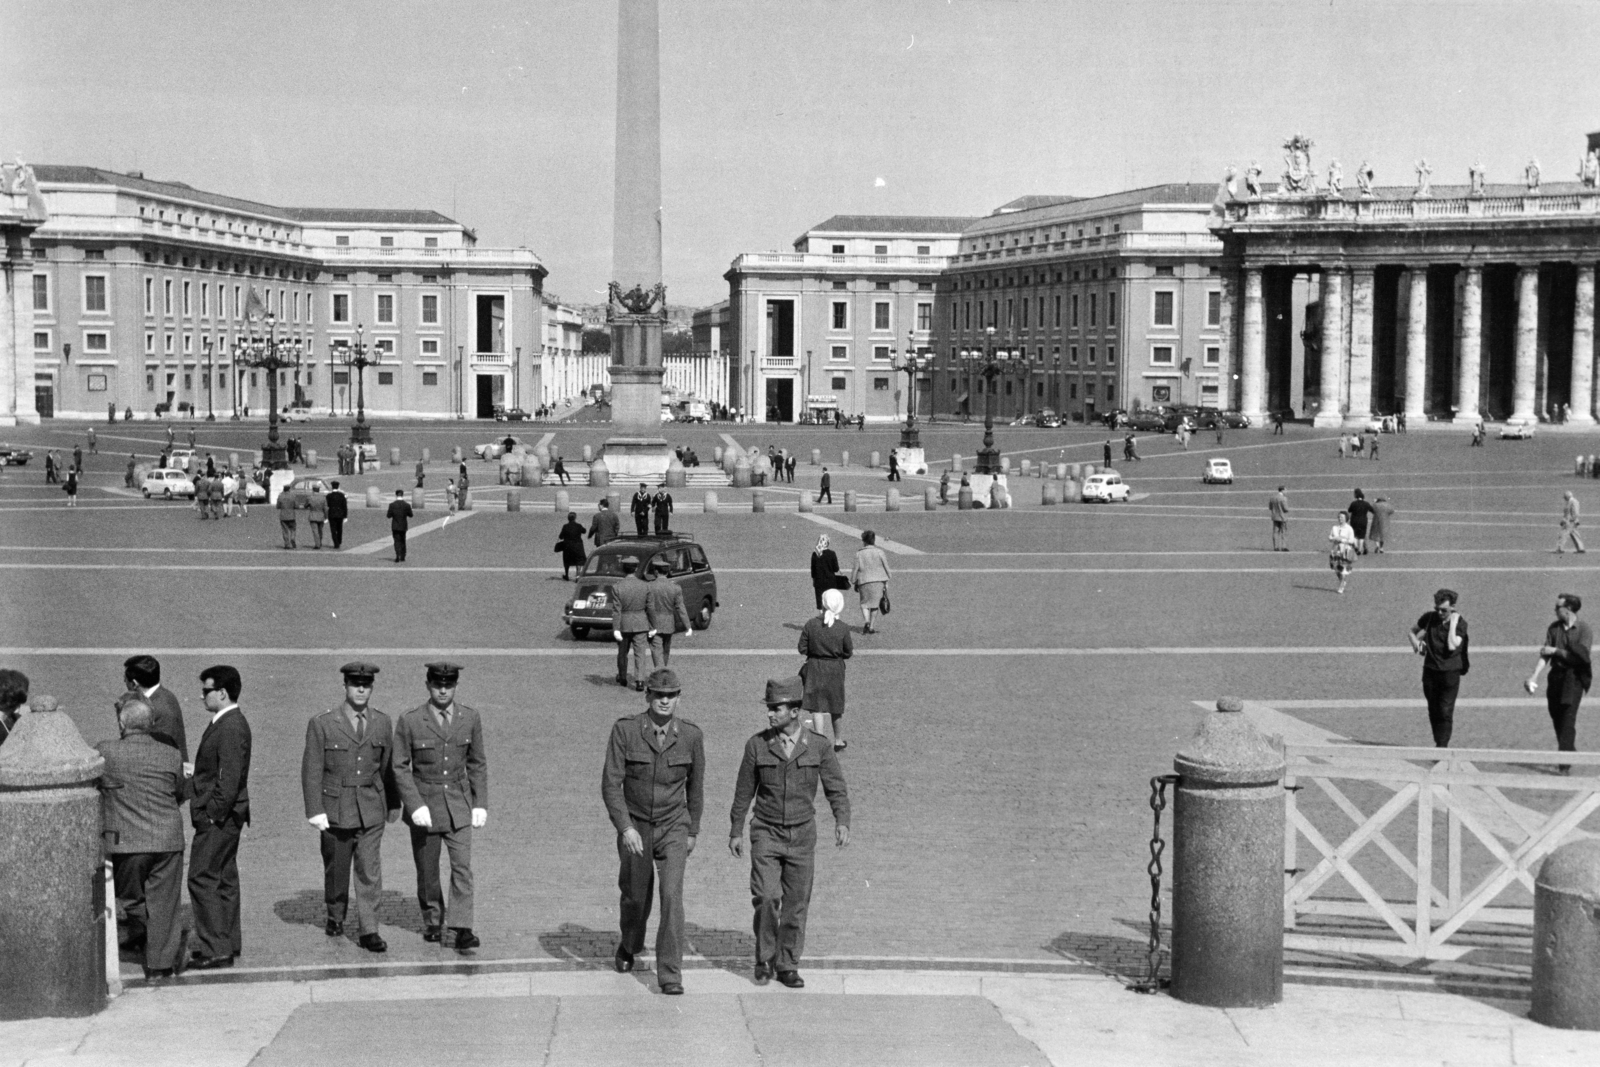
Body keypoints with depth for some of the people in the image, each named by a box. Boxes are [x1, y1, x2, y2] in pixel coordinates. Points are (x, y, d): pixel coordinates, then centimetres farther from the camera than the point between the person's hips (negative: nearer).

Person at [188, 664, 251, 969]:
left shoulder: (231, 727, -19)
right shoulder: (226, 723, 13)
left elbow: (229, 778, -23)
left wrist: (214, 814, -20)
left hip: (218, 818, -11)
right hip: (221, 817, 11)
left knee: (203, 878, -8)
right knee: (224, 878, 15)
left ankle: (215, 949, -6)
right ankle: (229, 943, 22)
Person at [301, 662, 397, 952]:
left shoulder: (383, 723, 5)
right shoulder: (321, 724, -4)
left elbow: (388, 766, 14)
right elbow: (311, 771, -5)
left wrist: (393, 803, 21)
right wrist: (315, 811, -12)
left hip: (371, 810, 1)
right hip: (335, 810, -1)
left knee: (370, 870, -6)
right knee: (336, 869, 11)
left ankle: (368, 931, -3)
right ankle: (335, 917, 34)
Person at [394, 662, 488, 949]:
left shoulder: (470, 718, -1)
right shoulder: (410, 721, -9)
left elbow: (477, 764, 8)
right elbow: (400, 768, -6)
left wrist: (480, 804, 2)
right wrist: (415, 806, -16)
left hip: (458, 806, 1)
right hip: (424, 804, -1)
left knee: (462, 866, -11)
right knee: (427, 871, 10)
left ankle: (461, 929, -12)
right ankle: (433, 922, 30)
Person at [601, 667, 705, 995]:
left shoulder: (691, 735, -7)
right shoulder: (625, 730, -13)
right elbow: (610, 784, -13)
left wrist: (693, 831, 14)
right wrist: (625, 828, -22)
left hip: (673, 827, 0)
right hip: (635, 827, 0)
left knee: (672, 896, -16)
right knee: (636, 897, 14)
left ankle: (670, 974, -9)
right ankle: (629, 947, 46)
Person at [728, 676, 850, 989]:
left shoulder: (818, 746, -4)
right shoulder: (757, 745, -3)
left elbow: (836, 788, -1)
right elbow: (744, 791, 6)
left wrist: (842, 822, -18)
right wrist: (735, 832, 10)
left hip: (802, 835, 1)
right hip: (766, 833, -1)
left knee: (796, 904, 4)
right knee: (766, 897, -14)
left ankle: (787, 966, 19)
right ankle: (765, 959, 6)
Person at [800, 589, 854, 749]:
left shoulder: (811, 624, -11)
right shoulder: (843, 628, -12)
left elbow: (802, 648, -5)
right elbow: (848, 653, -4)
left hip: (814, 668, -1)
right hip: (835, 670, 1)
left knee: (817, 707, 2)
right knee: (835, 706, 19)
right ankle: (837, 739, 36)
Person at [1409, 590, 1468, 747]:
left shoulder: (1460, 623, -8)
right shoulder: (1430, 618, 1)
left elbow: (1452, 646, -22)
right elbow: (1413, 631, 19)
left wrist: (1453, 623, -19)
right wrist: (1416, 643, 1)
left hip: (1450, 673, -4)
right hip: (1430, 670, 4)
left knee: (1445, 712, -9)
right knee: (1433, 711, 9)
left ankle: (1442, 746, -7)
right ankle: (1438, 743, 19)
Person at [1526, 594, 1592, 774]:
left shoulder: (1583, 630, -6)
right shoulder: (1553, 628, 6)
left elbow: (1580, 656, -15)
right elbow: (1545, 654, 1)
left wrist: (1555, 651, -14)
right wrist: (1534, 676, -10)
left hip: (1574, 677, -5)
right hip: (1556, 676, 5)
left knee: (1568, 719, -13)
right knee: (1557, 718, 9)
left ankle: (1565, 762, -16)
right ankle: (1570, 752, 27)